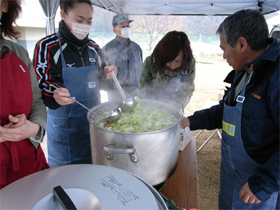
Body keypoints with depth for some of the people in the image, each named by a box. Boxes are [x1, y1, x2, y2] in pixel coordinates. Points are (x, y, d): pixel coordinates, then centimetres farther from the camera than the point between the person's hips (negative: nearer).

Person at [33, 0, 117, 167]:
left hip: (93, 117, 5)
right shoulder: (47, 46, -12)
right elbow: (41, 84, -13)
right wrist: (55, 94, -35)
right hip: (64, 122, -4)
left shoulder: (94, 47, 4)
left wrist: (107, 76, -8)